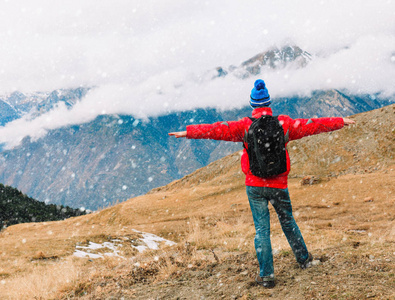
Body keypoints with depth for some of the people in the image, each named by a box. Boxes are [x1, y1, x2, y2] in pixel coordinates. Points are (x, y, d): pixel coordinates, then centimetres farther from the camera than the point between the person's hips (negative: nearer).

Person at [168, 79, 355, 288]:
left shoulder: (245, 126, -8)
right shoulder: (285, 123, -3)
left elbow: (217, 129, -10)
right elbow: (312, 125, 6)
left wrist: (188, 132, -4)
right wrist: (341, 122, 18)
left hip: (255, 186, -1)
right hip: (279, 185, 1)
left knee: (261, 229, 6)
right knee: (288, 222, 22)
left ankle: (266, 275, 8)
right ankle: (303, 258, 39)